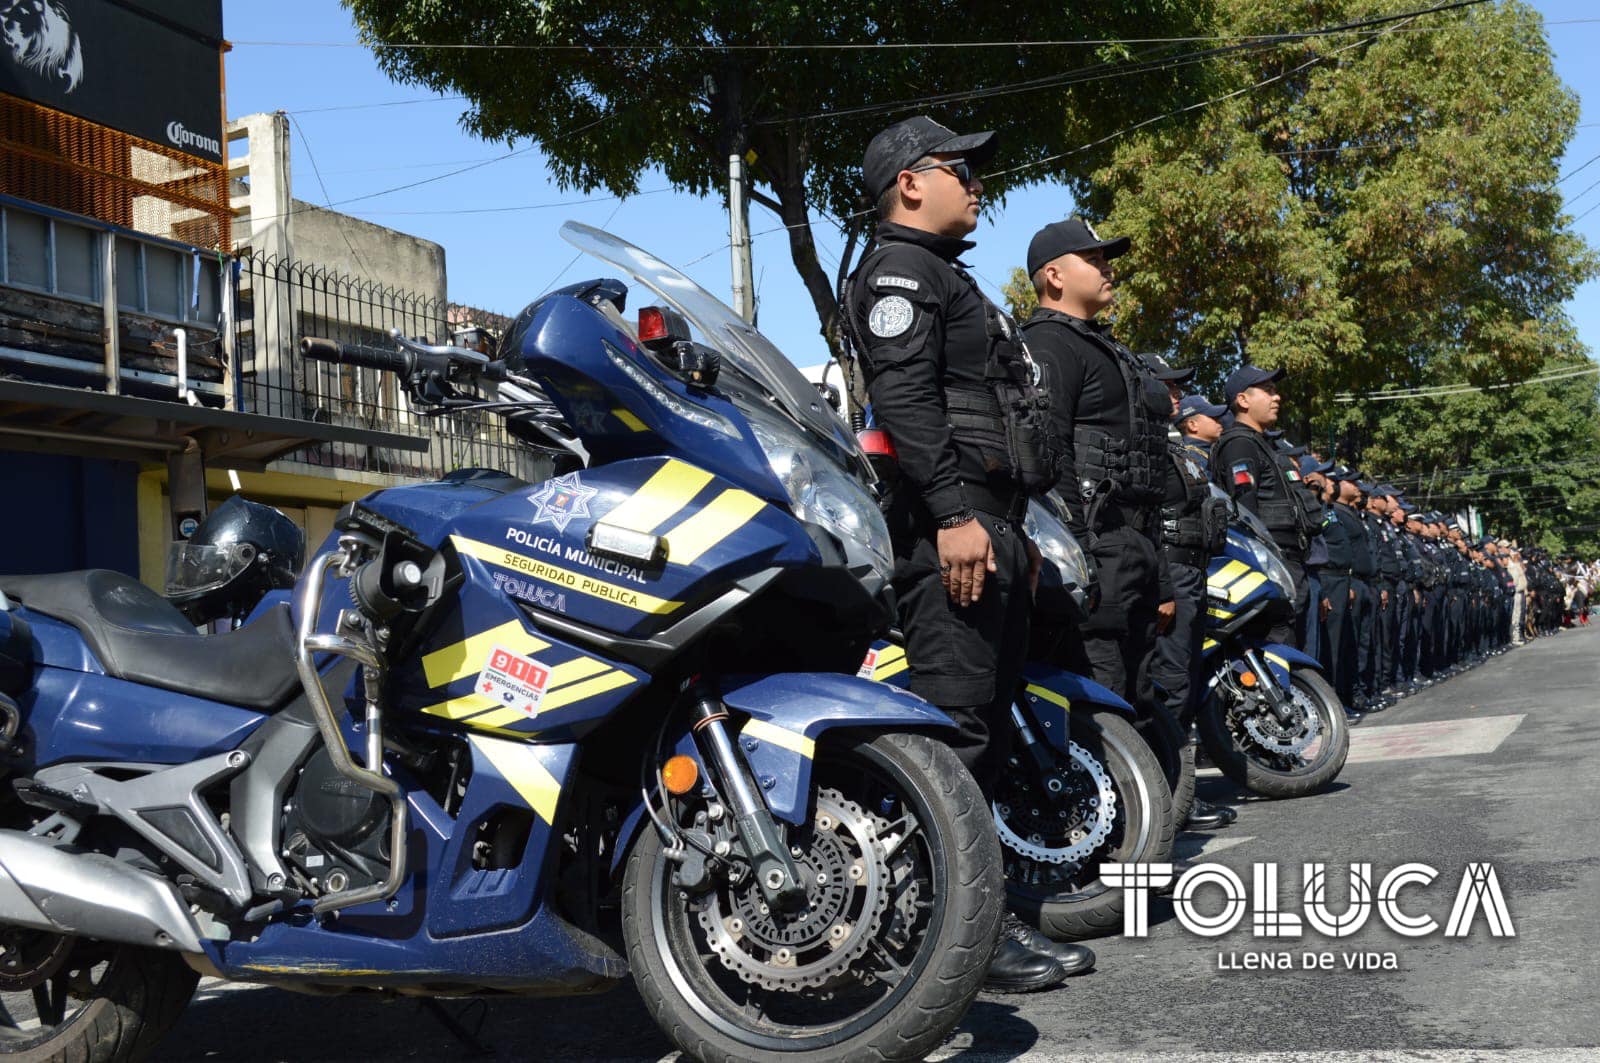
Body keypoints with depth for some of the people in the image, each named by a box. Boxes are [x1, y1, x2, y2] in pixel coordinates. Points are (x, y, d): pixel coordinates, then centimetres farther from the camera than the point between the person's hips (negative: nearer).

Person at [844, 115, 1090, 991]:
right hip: (950, 525, -11)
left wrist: (1016, 531, 28)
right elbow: (903, 399, -18)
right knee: (955, 723, -13)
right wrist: (953, 514, -26)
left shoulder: (947, 279, 30)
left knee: (987, 725, 10)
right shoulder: (898, 269, -3)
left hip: (988, 527, 11)